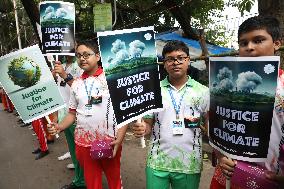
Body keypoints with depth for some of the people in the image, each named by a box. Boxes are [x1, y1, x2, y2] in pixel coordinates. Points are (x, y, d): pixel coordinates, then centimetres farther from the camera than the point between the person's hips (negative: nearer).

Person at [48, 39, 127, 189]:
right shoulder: (76, 84, 6)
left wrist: (119, 138, -15)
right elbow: (72, 113, 13)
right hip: (83, 143, 4)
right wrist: (60, 126, -6)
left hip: (110, 142, -3)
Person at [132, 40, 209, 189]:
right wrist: (141, 129, -17)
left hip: (189, 165, 0)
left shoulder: (203, 92, -1)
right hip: (157, 163, 0)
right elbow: (148, 124, 4)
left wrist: (199, 125, -17)